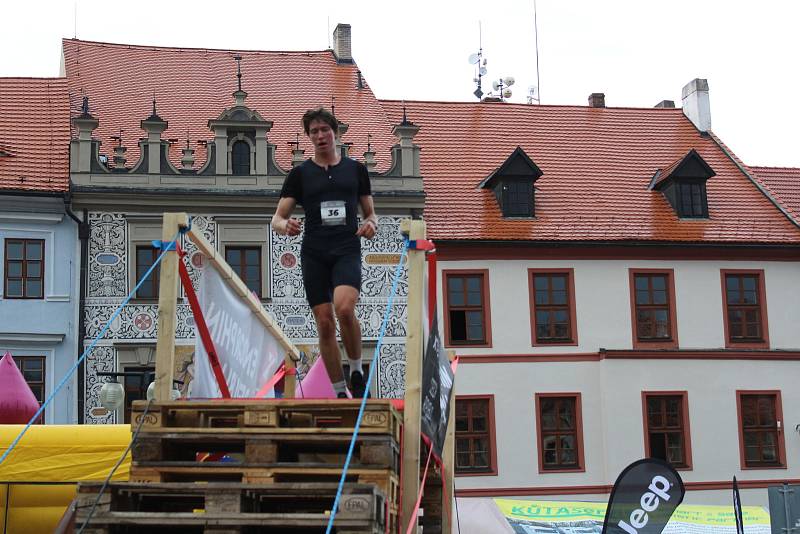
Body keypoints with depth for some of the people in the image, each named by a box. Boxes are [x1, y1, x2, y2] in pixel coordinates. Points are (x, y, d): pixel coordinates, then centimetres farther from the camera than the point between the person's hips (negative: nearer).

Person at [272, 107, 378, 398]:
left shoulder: (356, 169, 12)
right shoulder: (300, 173, 10)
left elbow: (370, 213, 18)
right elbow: (277, 219, 8)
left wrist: (371, 225, -6)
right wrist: (285, 226, -16)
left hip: (347, 251, -1)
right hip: (314, 254, 1)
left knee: (344, 308, -26)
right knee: (325, 323, 0)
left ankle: (357, 371, -4)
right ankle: (340, 393, 11)